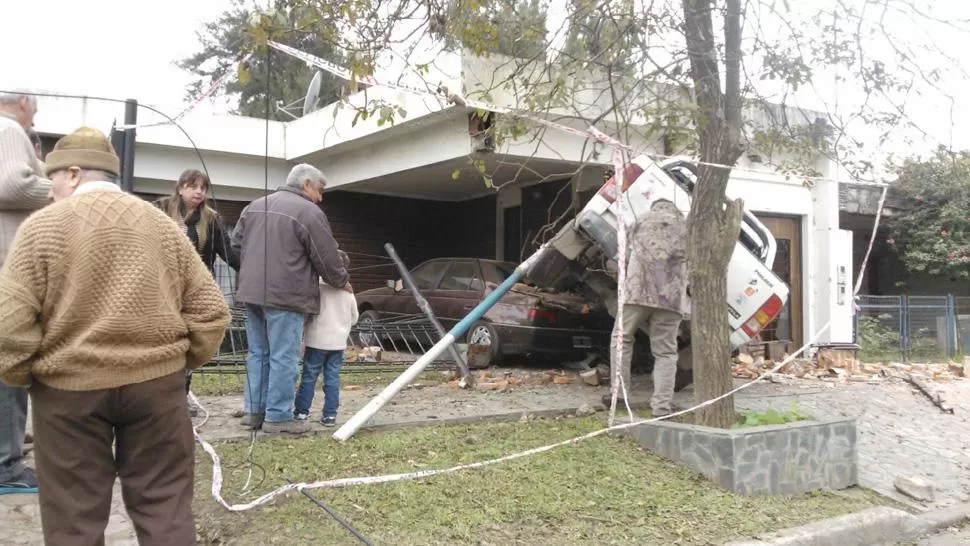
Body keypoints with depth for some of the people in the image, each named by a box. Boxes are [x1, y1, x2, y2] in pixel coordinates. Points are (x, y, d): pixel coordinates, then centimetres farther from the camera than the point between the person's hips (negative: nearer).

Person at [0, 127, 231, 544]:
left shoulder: (42, 226, -4)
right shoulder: (161, 224, 5)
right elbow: (210, 309, 2)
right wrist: (183, 362, 13)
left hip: (68, 387, -2)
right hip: (157, 381, 3)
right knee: (165, 506, 11)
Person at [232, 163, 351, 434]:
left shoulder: (254, 206, 16)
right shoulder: (309, 212, -8)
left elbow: (237, 243, 22)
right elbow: (326, 258, -6)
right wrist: (343, 282, 11)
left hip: (252, 291, 8)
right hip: (285, 295, -8)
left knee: (258, 353, 15)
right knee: (283, 357, -2)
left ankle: (253, 410, 19)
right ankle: (278, 416, 2)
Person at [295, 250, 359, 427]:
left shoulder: (318, 286, -11)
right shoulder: (348, 291, 4)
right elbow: (354, 318, 12)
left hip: (317, 340, -3)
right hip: (338, 342, 4)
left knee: (309, 376, 7)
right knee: (332, 378, 6)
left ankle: (302, 410, 13)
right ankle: (330, 414, 5)